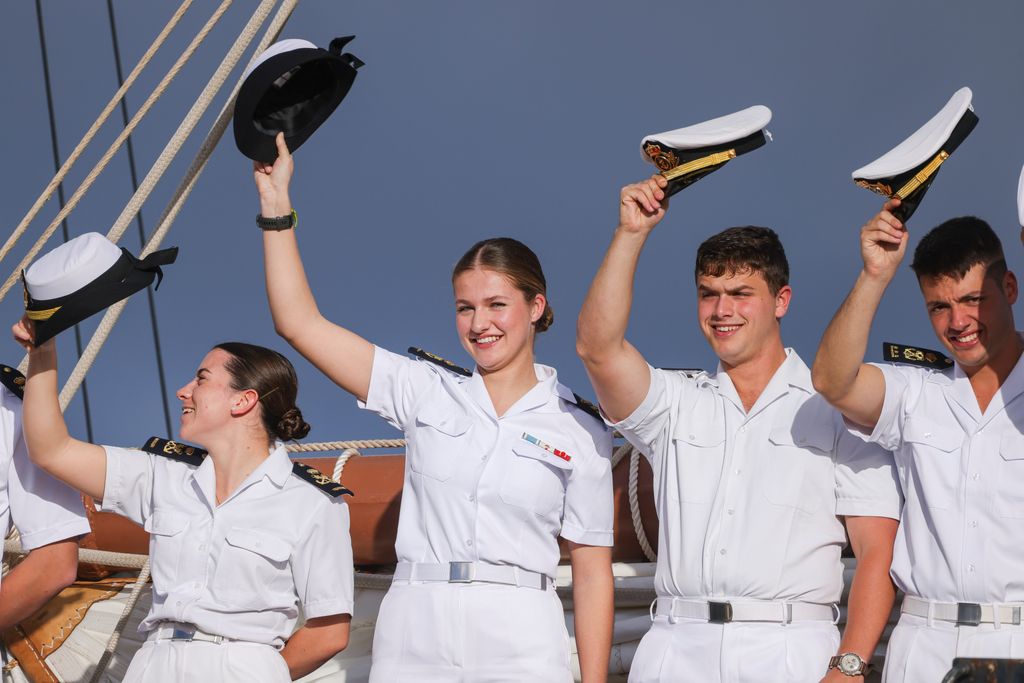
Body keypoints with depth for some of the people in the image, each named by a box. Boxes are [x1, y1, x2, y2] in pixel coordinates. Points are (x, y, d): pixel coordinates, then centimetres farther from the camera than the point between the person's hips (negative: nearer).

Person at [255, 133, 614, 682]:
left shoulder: (580, 431, 5)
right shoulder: (425, 391, 8)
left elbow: (592, 573, 4)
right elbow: (300, 324, 5)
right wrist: (275, 204, 1)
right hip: (412, 638, 2)